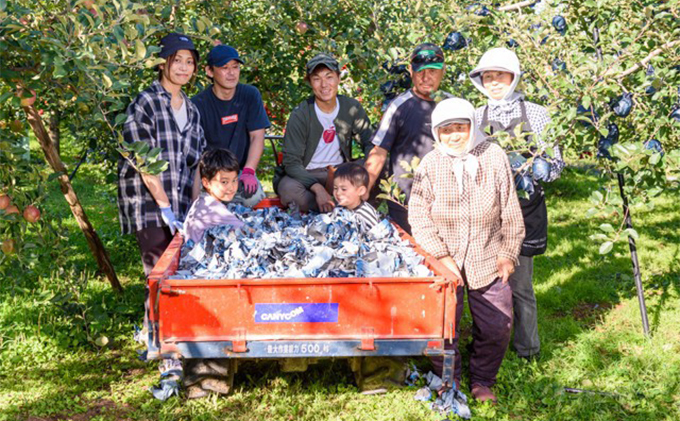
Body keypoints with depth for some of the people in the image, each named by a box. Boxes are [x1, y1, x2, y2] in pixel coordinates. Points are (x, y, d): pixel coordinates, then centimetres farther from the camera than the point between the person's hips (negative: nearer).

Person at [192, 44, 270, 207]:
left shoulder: (250, 95, 2)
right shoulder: (198, 104, -5)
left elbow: (257, 136, -3)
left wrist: (248, 171, -19)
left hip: (240, 169, 2)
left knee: (253, 196, -31)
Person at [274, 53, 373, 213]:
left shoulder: (352, 107, -1)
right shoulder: (300, 115, -13)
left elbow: (369, 143, 2)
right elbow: (291, 162, -18)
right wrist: (317, 188, -35)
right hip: (305, 175, -3)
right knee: (288, 188, -38)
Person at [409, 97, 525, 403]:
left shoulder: (494, 158, -6)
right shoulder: (429, 165, -7)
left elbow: (510, 213, 2)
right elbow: (418, 217, -6)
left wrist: (508, 254, 4)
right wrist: (442, 256, -13)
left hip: (488, 261, 1)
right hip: (444, 262, -1)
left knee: (497, 327, 4)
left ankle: (482, 381, 27)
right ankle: (449, 381, 21)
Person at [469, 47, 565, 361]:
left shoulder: (535, 114, 4)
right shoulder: (476, 117, 9)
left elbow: (556, 162, 5)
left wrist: (537, 170, -16)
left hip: (523, 208, -2)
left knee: (519, 283, -2)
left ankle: (527, 347, 15)